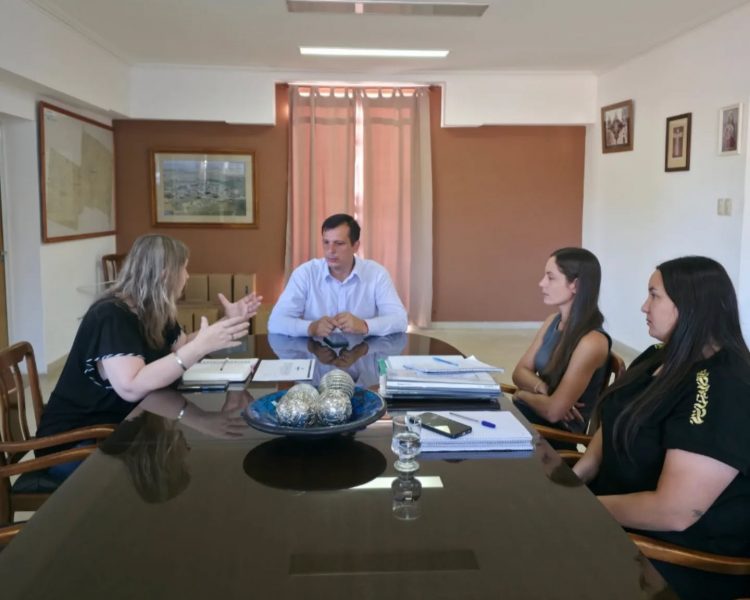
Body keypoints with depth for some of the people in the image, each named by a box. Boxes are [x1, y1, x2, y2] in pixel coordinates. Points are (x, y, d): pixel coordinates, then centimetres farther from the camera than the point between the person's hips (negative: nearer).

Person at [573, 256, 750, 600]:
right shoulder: (660, 357, 5)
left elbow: (674, 512, -31)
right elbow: (616, 423, 13)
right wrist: (576, 477, -5)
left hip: (682, 560, -8)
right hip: (624, 517, 8)